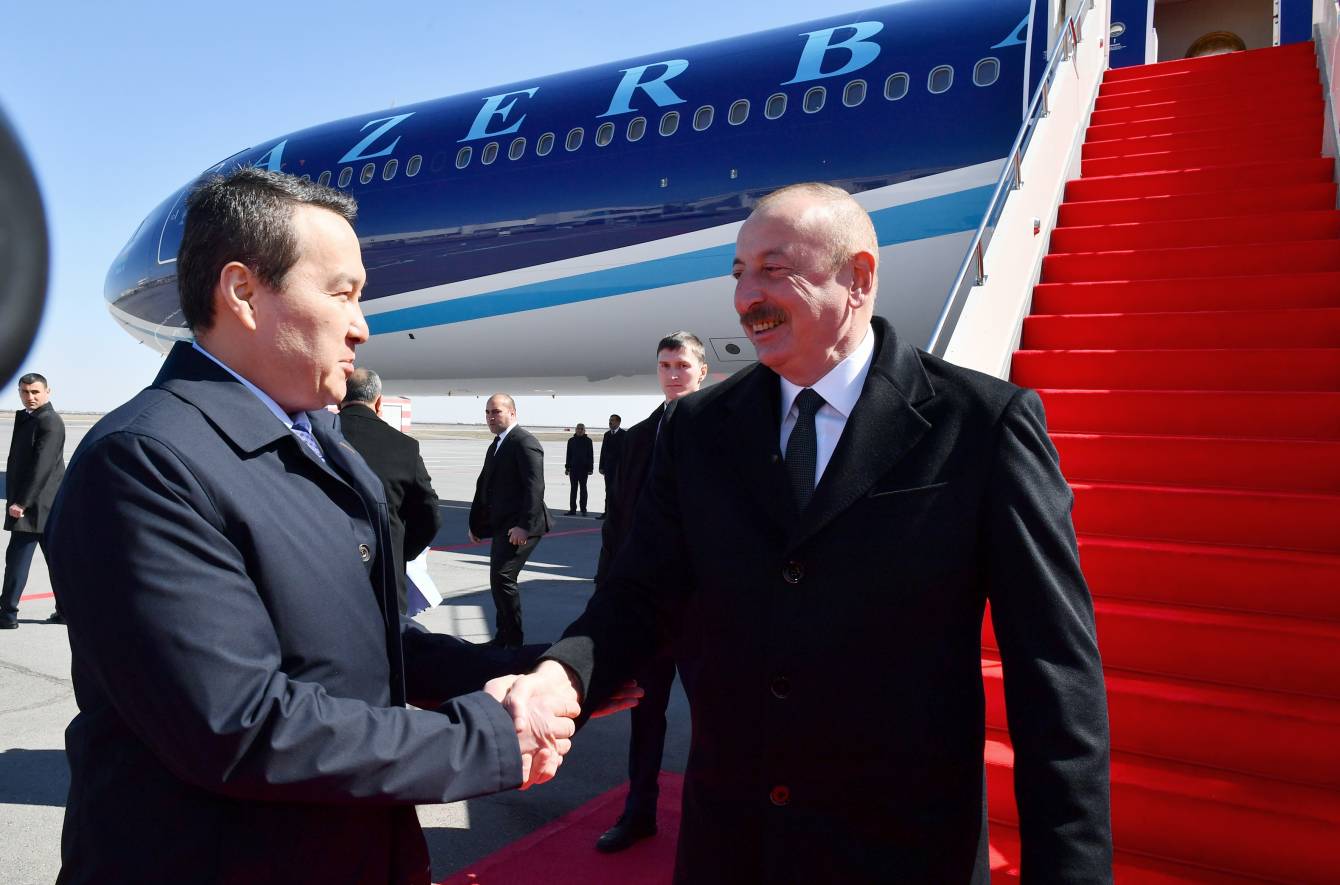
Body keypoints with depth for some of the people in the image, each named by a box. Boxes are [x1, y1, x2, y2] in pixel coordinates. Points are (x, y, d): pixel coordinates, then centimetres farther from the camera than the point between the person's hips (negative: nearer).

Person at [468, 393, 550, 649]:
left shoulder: (524, 442, -11)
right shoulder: (496, 445, 18)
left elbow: (535, 487, -20)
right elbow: (484, 485, 20)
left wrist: (524, 525, -25)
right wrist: (475, 522, 17)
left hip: (519, 527, -9)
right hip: (501, 526, 10)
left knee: (502, 577, -15)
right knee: (499, 580, 12)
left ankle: (513, 640, -5)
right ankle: (503, 638, 22)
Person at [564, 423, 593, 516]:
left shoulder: (588, 441, 1)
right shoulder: (571, 441, 8)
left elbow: (591, 455, 0)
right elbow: (568, 455, 11)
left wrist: (590, 468, -6)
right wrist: (567, 467, 7)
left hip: (583, 468, -2)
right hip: (573, 468, 3)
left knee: (583, 489, 3)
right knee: (573, 489, 6)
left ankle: (583, 510, 7)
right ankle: (572, 509, 9)